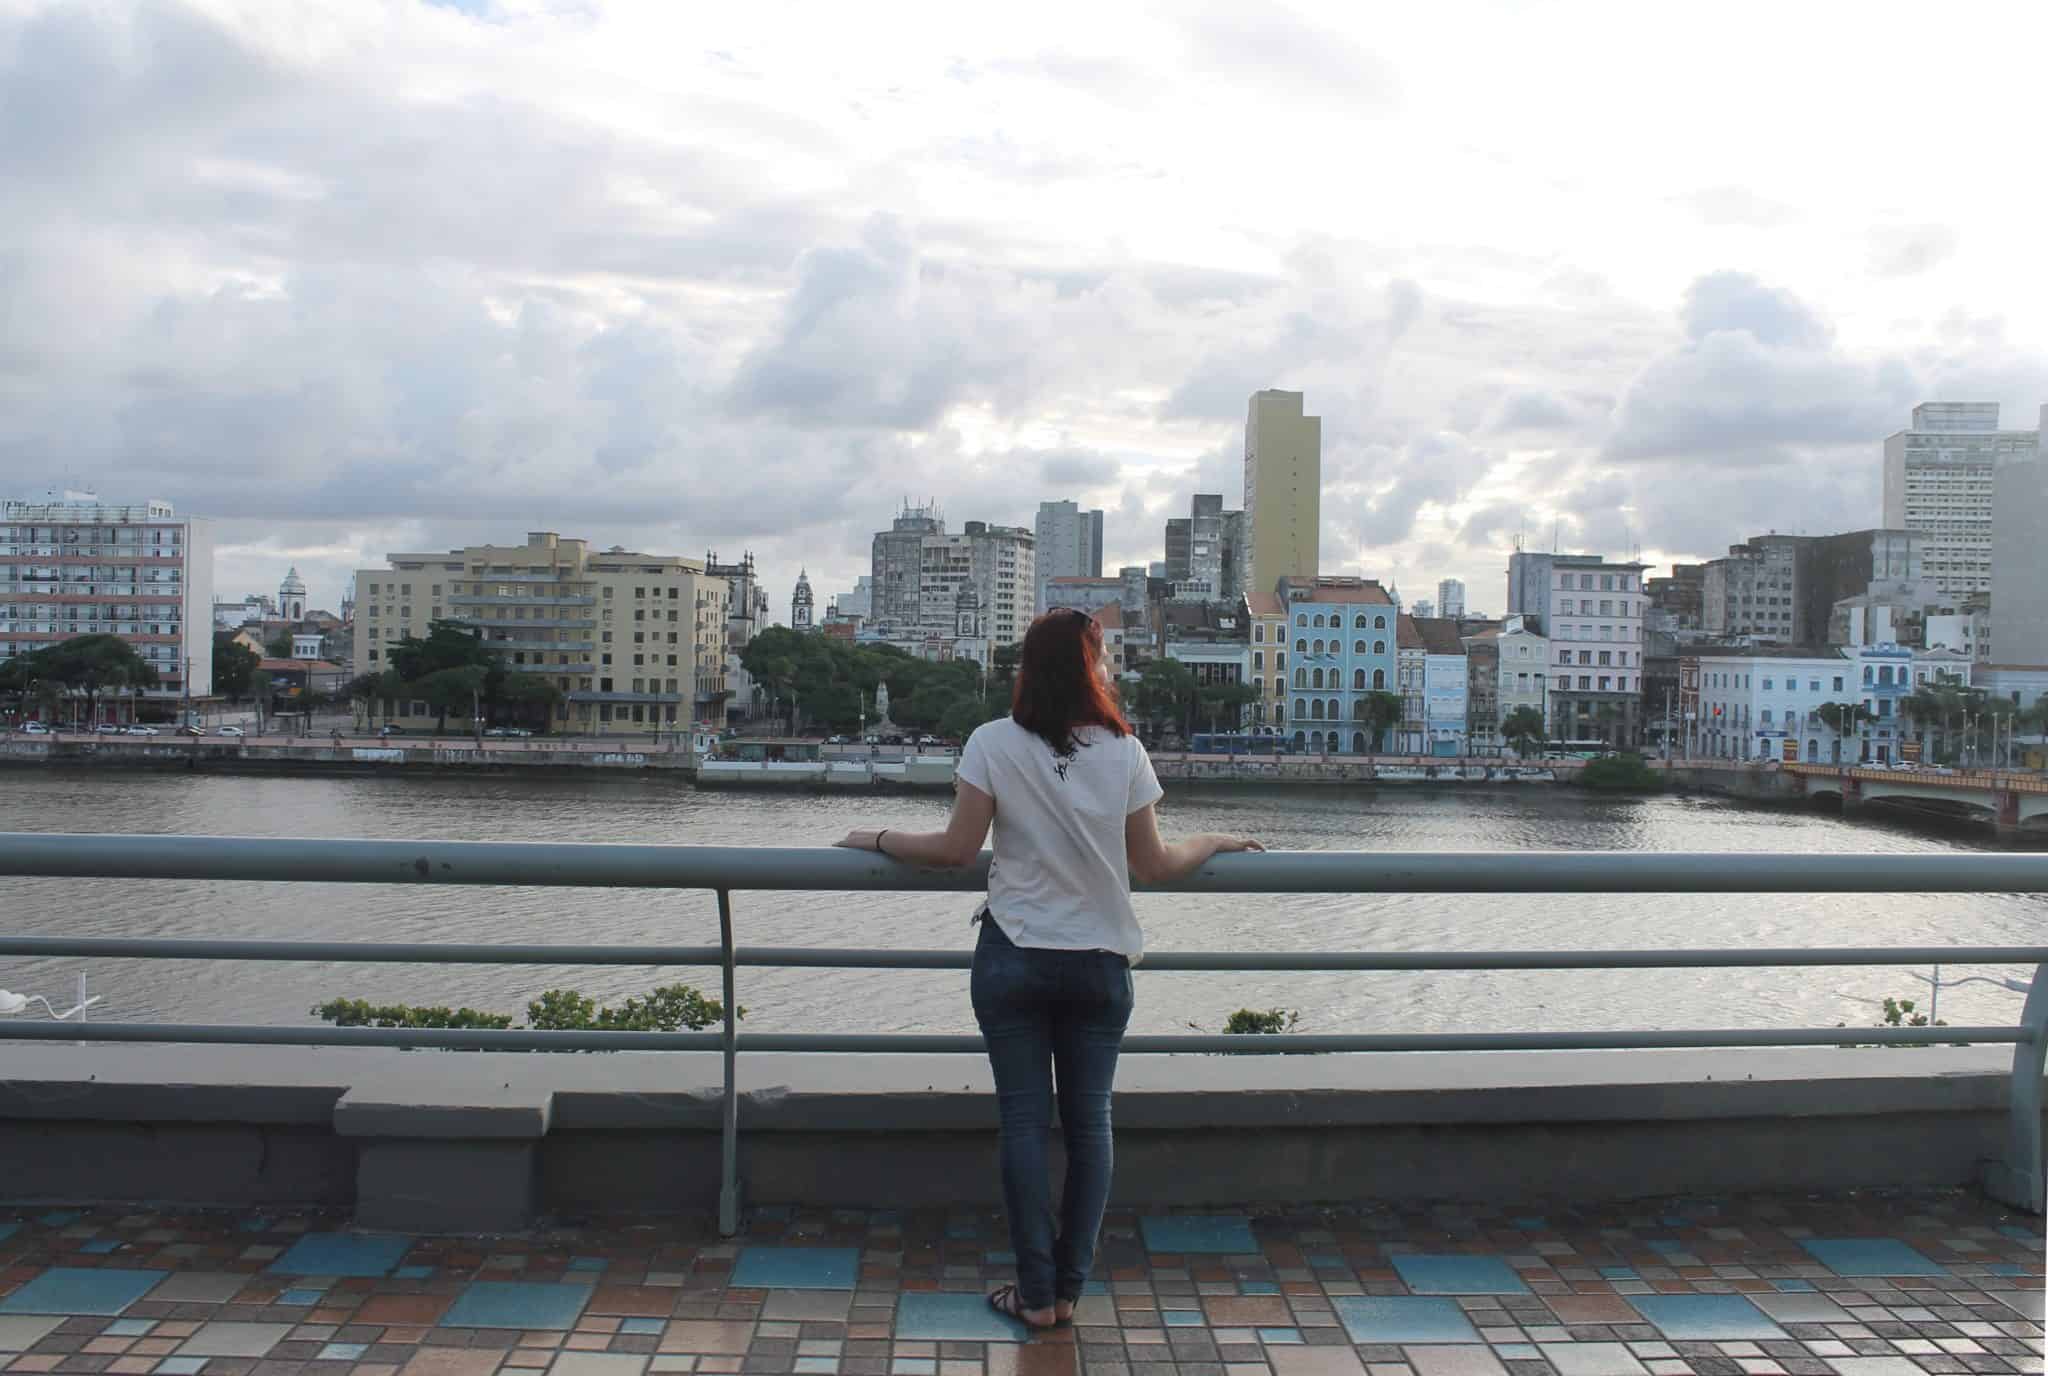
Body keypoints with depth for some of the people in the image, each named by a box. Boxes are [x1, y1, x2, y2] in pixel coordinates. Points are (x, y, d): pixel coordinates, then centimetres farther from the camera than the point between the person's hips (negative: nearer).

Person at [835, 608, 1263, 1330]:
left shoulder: (994, 743, -8)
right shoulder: (1125, 751, -4)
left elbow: (957, 848, -7)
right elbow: (1155, 865, 0)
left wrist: (876, 838, 8)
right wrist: (1220, 841, 18)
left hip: (1013, 958, -1)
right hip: (1100, 964, 1)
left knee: (1024, 1120, 7)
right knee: (1089, 1120, 11)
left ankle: (1037, 1293, 14)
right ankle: (1070, 1289, 19)